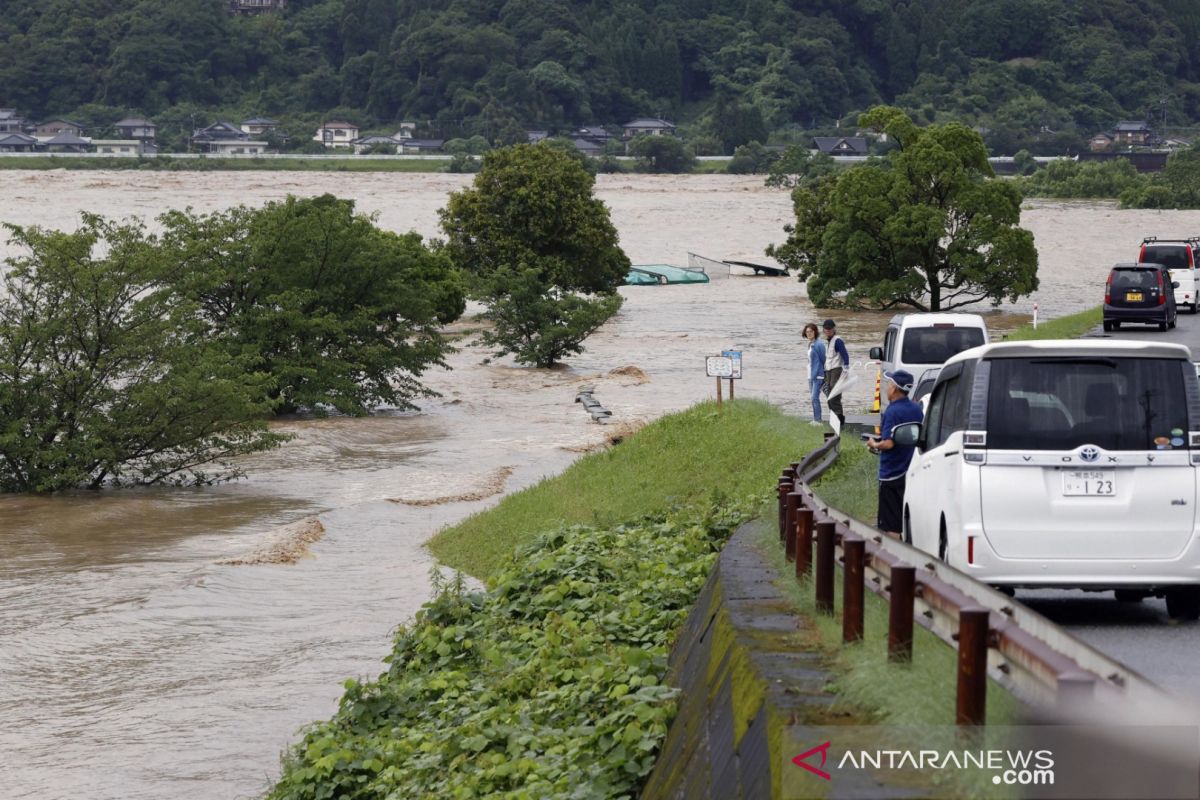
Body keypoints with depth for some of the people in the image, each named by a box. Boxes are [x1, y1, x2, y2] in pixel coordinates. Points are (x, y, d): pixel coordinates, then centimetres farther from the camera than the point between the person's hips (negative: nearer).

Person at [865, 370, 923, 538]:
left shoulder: (893, 412, -17)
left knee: (891, 525, -2)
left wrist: (874, 445, -4)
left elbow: (889, 443, -25)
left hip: (892, 475, -8)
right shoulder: (917, 409, 8)